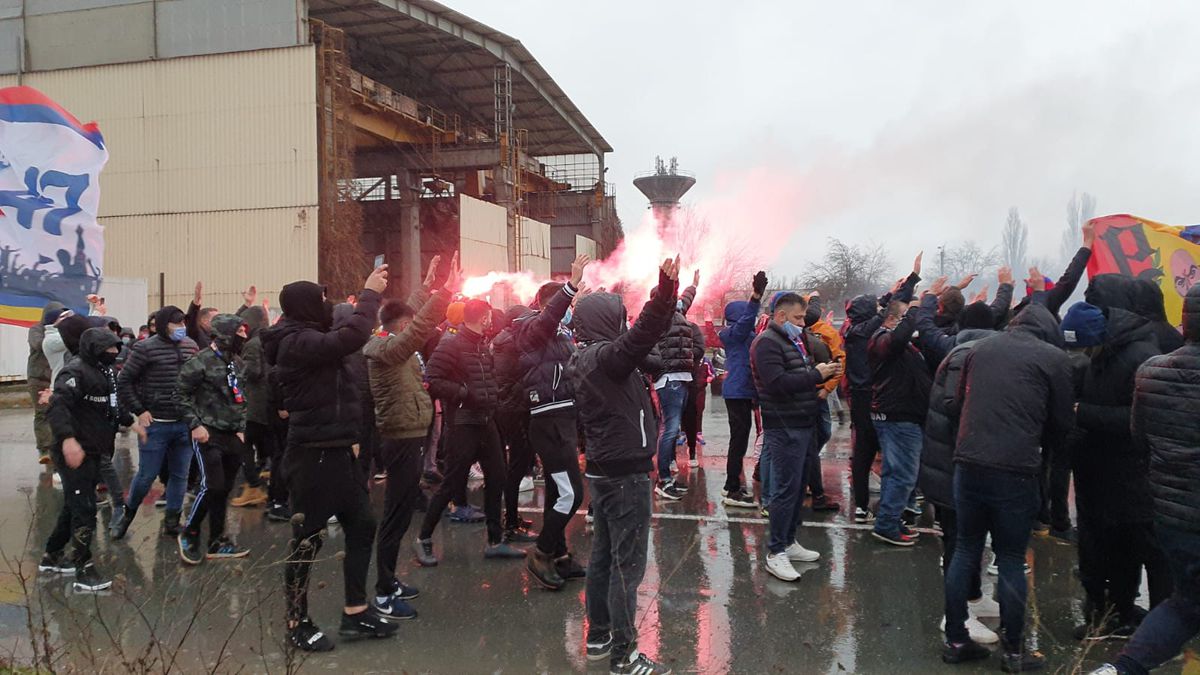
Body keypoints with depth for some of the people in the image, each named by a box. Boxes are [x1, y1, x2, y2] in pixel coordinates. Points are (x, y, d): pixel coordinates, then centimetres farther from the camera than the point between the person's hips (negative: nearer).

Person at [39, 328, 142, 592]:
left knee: (73, 506, 20)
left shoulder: (104, 372, 13)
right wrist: (68, 439, -42)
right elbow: (58, 406, -31)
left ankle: (53, 557, 35)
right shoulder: (76, 372, -19)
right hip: (74, 452, -10)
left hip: (93, 452, 10)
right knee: (84, 510, -7)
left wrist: (131, 422, 27)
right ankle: (84, 570, 2)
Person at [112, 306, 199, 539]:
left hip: (184, 424, 4)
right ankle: (128, 515, 28)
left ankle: (172, 522, 21)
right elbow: (124, 381, -4)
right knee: (146, 475, 4)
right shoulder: (145, 348, -9)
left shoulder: (191, 346, 5)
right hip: (156, 424, -4)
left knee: (180, 475, 9)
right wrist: (139, 411, -8)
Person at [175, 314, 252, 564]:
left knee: (224, 490, 10)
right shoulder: (200, 362, -10)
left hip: (232, 436, 7)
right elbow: (181, 394, -9)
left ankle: (217, 543, 19)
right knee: (211, 486, -13)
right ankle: (188, 535, 8)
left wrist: (241, 428, 13)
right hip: (208, 435, -7)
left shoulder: (236, 362, 13)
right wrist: (195, 425, -14)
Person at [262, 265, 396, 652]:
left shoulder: (309, 338, 15)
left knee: (361, 526, 13)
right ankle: (297, 623, 16)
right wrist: (370, 294, -18)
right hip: (314, 455, -10)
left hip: (337, 451, 11)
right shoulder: (297, 343, -19)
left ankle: (355, 614, 21)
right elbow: (353, 336, -28)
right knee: (307, 538, 1)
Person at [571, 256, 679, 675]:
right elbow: (642, 335, -36)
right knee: (627, 565, -3)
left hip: (603, 470, 10)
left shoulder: (583, 360, 10)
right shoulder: (606, 356, -19)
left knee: (604, 556, 17)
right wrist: (666, 289, -46)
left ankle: (598, 636, 28)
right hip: (626, 475, -10)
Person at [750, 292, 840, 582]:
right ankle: (775, 552, 1)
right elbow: (777, 383, -25)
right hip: (784, 428, -10)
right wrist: (816, 375, -20)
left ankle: (788, 542, 26)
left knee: (797, 487, 15)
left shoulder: (793, 341, 19)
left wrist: (824, 373, 4)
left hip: (802, 426, 10)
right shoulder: (767, 343, -13)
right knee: (786, 489, -7)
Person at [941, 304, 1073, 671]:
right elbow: (1060, 423, 6)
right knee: (1011, 560, 8)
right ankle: (1014, 651, 17)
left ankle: (955, 640, 20)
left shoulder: (981, 348, 10)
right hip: (1016, 470, -3)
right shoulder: (1054, 357, -1)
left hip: (968, 464, 4)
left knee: (965, 551, 14)